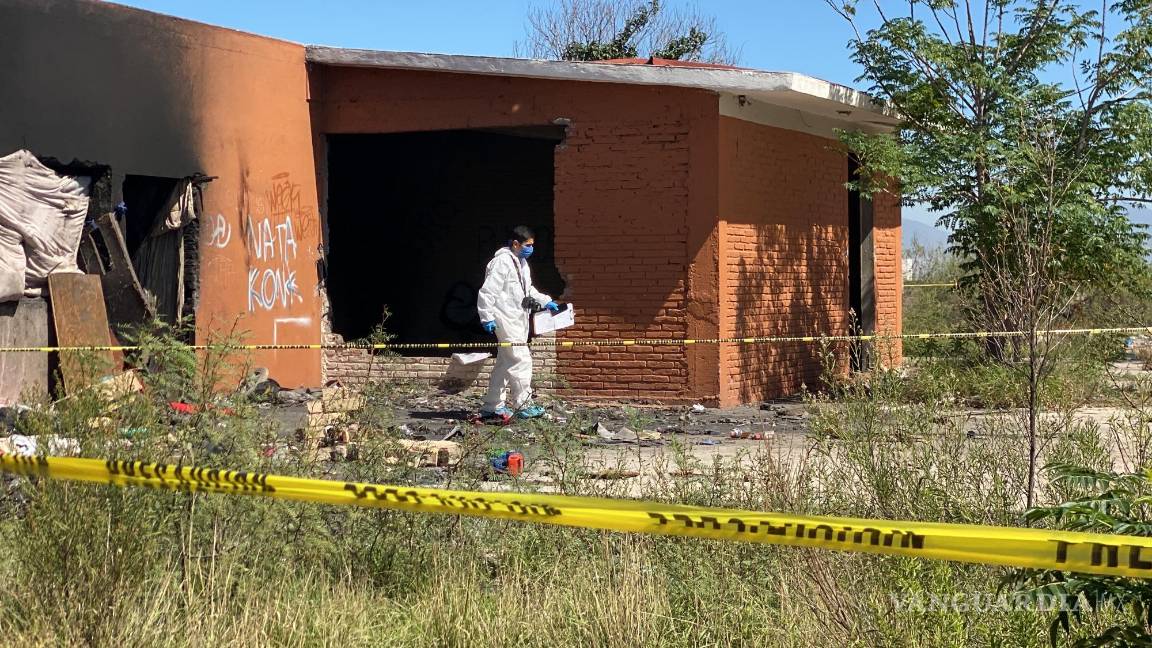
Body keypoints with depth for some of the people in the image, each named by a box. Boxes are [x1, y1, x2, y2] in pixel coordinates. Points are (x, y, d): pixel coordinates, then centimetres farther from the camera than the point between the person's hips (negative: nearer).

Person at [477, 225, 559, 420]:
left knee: (505, 363, 13)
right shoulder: (502, 262, -16)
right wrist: (487, 318, -22)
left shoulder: (521, 263, 16)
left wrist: (546, 302, 20)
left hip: (517, 320, 11)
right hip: (506, 320, -11)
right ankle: (523, 406, -5)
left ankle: (492, 407, 20)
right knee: (521, 360, -11)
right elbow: (487, 292, -20)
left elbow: (528, 290, 29)